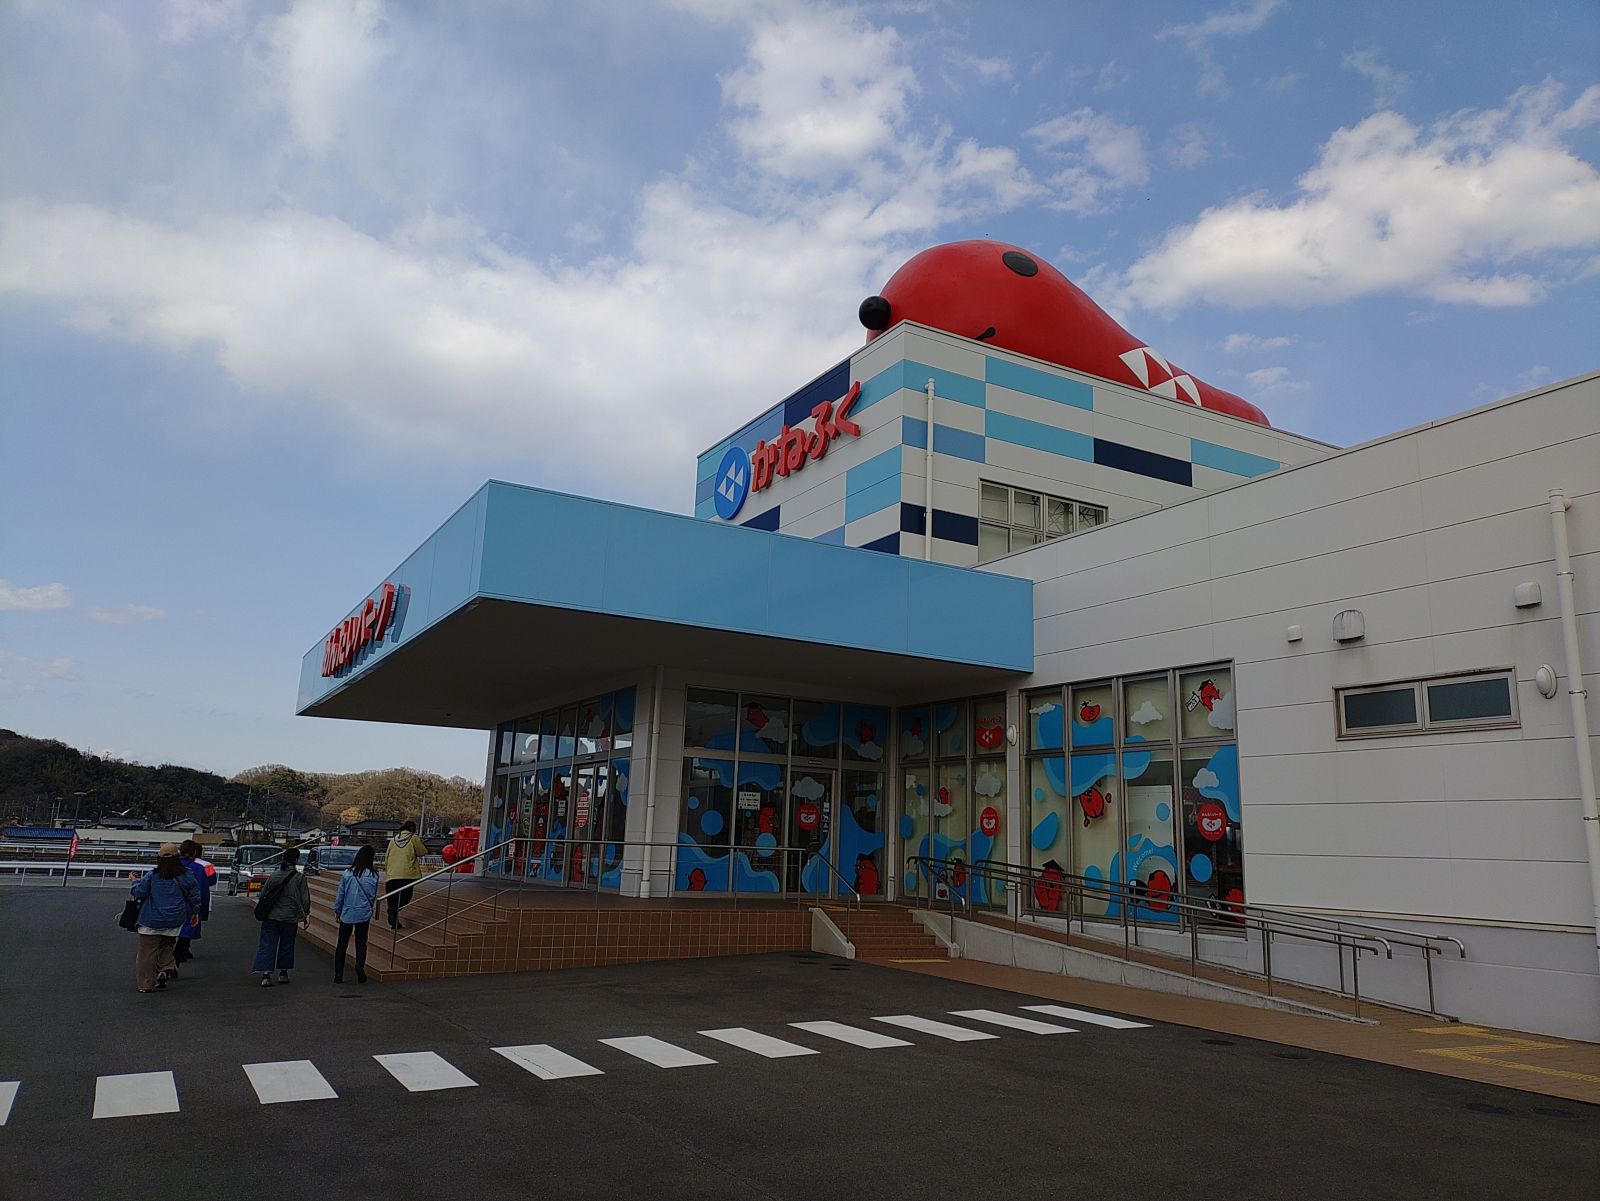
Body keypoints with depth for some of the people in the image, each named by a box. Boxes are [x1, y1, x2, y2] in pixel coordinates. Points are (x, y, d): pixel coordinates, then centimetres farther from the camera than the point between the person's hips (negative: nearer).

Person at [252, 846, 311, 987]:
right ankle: (283, 973, 22)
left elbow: (263, 894, 9)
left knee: (268, 945, 2)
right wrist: (306, 914, 5)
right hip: (289, 918, -2)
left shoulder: (274, 875, 3)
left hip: (270, 917, 2)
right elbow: (305, 899, -5)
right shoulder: (299, 878, -7)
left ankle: (266, 974, -10)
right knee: (286, 945, 13)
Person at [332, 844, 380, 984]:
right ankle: (360, 965, -13)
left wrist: (337, 911, 14)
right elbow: (373, 895, -3)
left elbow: (340, 894, 1)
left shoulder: (347, 874, -5)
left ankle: (338, 975, 14)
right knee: (361, 943, 11)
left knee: (342, 944, 13)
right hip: (364, 914, -1)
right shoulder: (373, 875, -9)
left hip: (347, 914, 1)